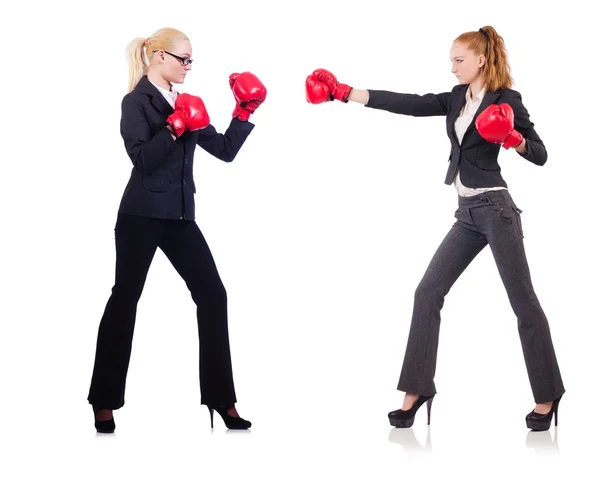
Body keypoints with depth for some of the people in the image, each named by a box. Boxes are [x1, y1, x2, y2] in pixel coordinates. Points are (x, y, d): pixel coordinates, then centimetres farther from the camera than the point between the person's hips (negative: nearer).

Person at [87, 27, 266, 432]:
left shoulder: (185, 103, 14)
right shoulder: (136, 102, -4)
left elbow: (225, 150, 11)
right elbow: (142, 159, -17)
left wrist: (244, 113, 4)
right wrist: (174, 128, -25)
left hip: (179, 216, 6)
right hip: (142, 216, -6)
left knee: (213, 297, -2)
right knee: (125, 300, 0)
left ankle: (221, 398, 5)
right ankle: (104, 403, 12)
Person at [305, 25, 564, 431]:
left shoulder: (506, 99, -7)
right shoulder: (457, 99, 12)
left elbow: (539, 155, -8)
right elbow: (406, 104, 6)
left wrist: (511, 137, -27)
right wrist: (344, 92, 3)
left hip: (495, 210, -7)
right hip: (468, 214, 8)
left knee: (523, 302, -1)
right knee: (428, 293, 2)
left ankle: (547, 398, 11)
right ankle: (418, 390, 7)